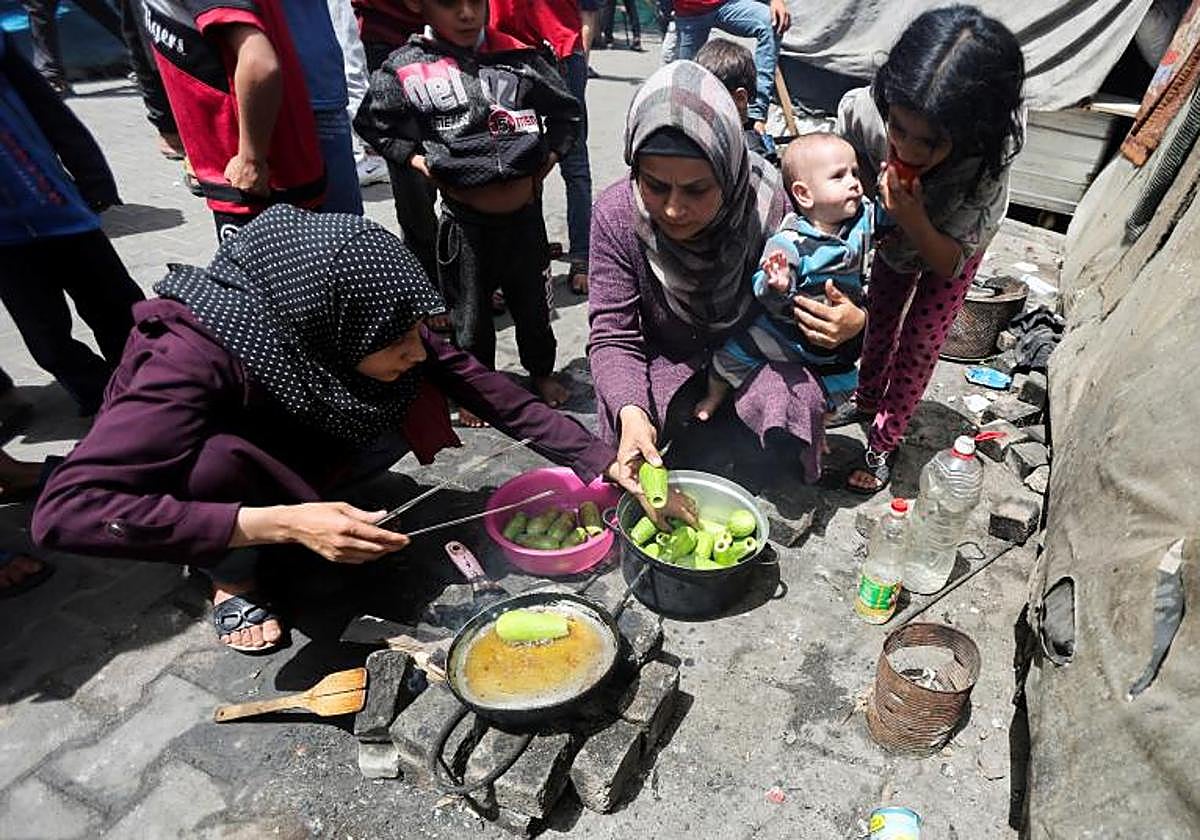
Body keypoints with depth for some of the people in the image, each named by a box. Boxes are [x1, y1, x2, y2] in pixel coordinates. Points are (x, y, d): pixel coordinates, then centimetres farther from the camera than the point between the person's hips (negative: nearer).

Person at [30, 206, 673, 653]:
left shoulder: (361, 321, -25)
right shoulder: (194, 357, -39)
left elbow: (483, 388, -21)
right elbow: (64, 511, -42)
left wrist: (599, 460, -25)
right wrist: (282, 523, -46)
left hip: (289, 447, 4)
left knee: (414, 404, -20)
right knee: (218, 459, -38)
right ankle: (233, 580, -6)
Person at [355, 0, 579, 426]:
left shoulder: (518, 58, -2)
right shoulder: (406, 70, -7)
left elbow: (567, 111, 10)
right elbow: (372, 123, 6)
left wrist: (547, 160, 0)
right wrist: (420, 163, -4)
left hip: (525, 213, 2)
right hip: (464, 220, -1)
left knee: (532, 300, 18)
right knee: (469, 311, 12)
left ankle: (541, 371, 42)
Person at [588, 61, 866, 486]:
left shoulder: (770, 206, -24)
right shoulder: (616, 214, -22)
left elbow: (815, 300, -7)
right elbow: (613, 335, -21)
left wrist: (853, 322, -32)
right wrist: (630, 412, -40)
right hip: (665, 359, 0)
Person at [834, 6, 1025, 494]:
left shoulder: (987, 164, -44)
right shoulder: (860, 110, -40)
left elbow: (951, 263, -32)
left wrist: (914, 220, -50)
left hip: (952, 247, -3)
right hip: (895, 235, 3)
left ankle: (882, 446, 24)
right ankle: (866, 401, 46)